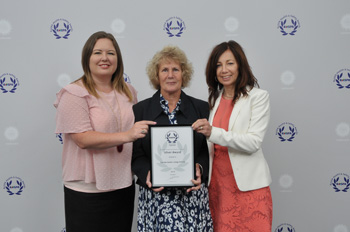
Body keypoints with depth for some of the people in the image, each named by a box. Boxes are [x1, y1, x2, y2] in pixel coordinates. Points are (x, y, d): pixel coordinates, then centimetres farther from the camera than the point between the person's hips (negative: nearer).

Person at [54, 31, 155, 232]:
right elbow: (83, 139, -19)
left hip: (124, 185, 5)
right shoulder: (74, 94, -10)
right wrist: (126, 136, -28)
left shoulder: (128, 92, 8)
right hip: (87, 191, -5)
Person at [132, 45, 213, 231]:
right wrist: (147, 174, -14)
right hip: (155, 194, 0)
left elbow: (207, 150, 6)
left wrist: (199, 169, -12)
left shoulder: (201, 108, 7)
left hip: (193, 193, 1)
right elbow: (136, 155, 3)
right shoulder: (140, 110, 5)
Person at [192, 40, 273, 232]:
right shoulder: (214, 98, 11)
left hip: (247, 184, -4)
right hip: (216, 181, 4)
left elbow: (254, 142, -16)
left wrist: (213, 133, -25)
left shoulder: (258, 97, -4)